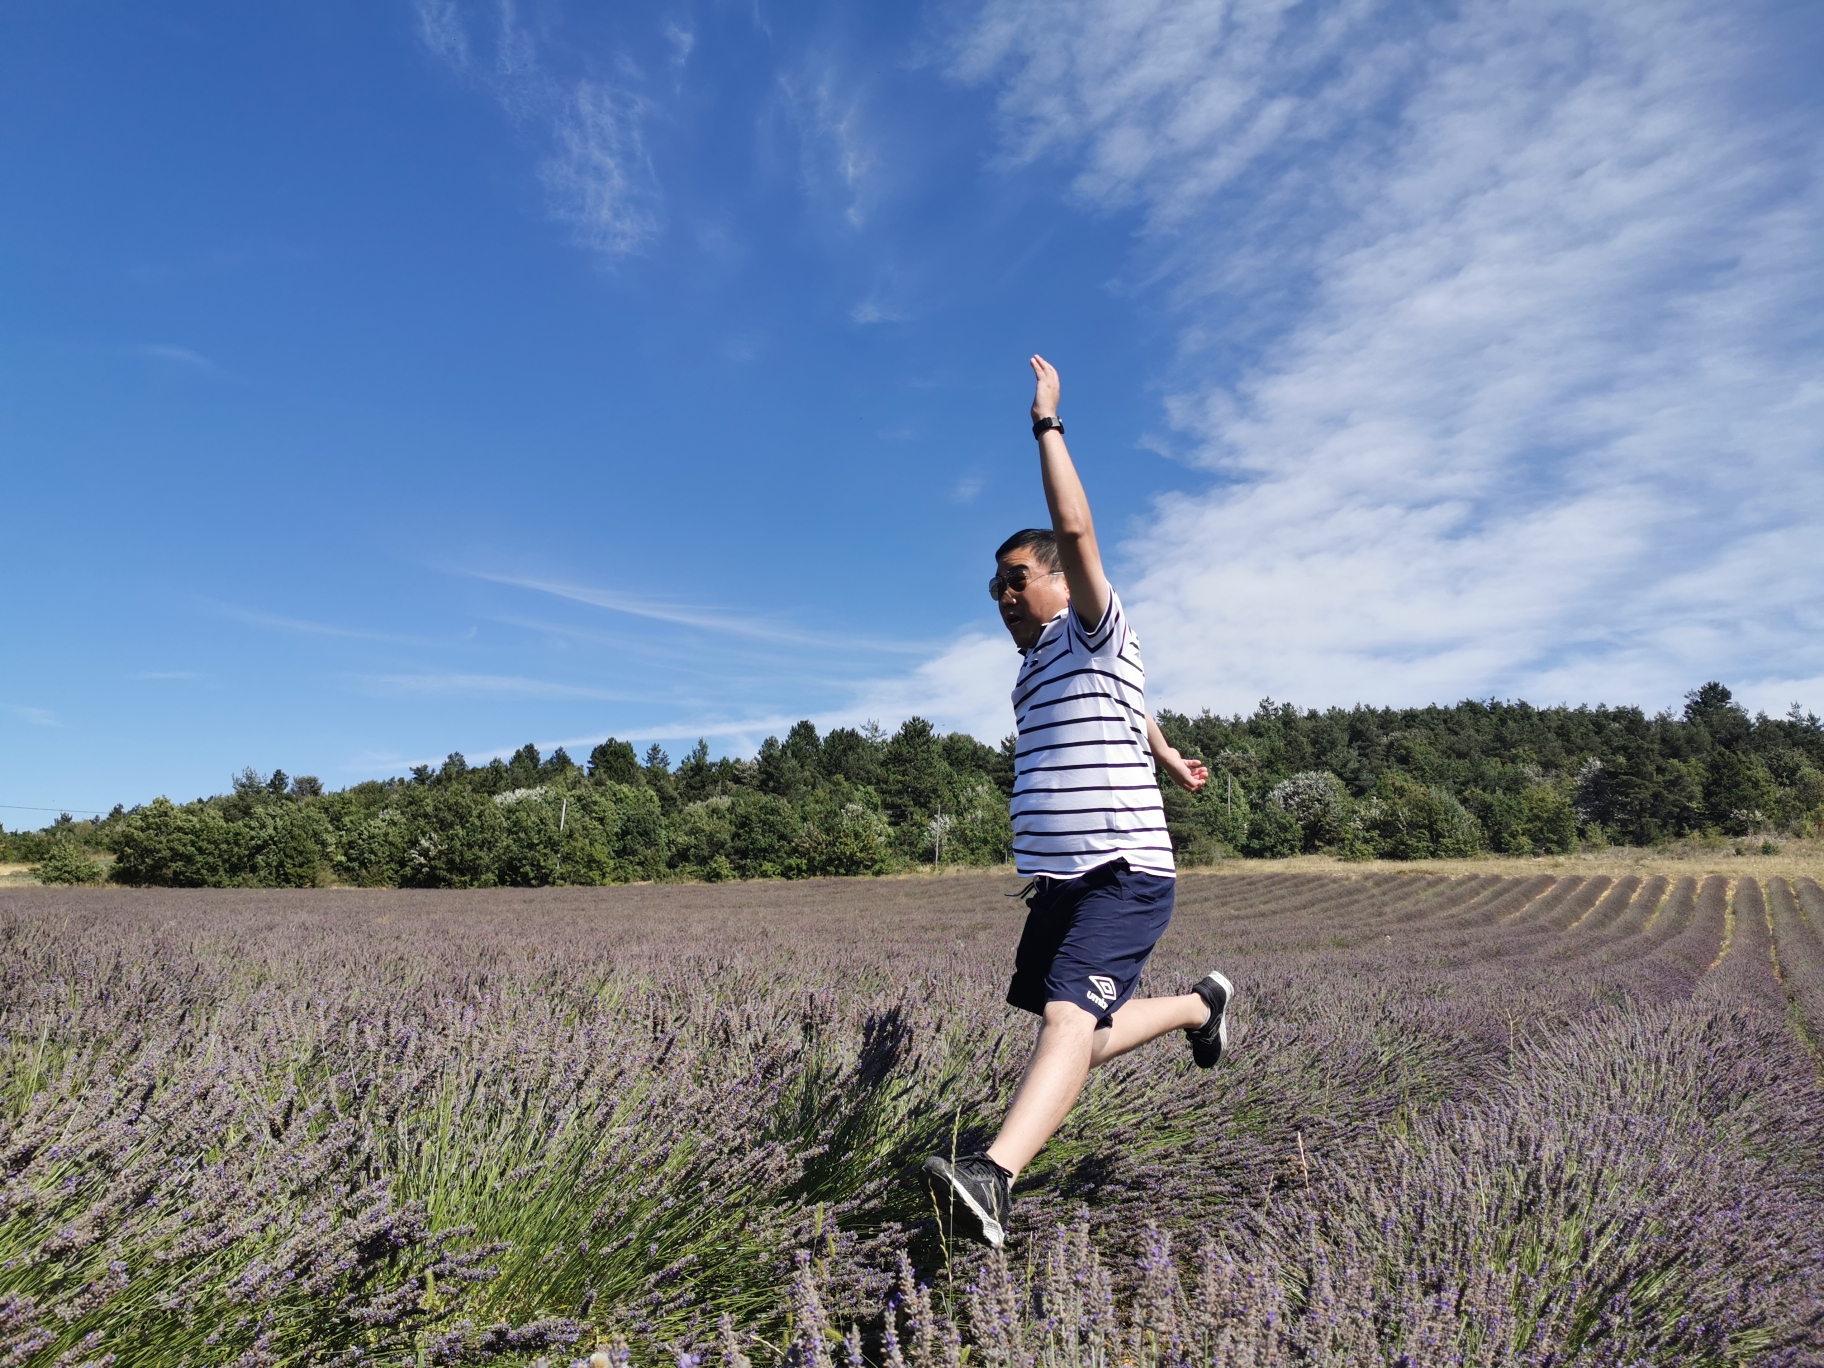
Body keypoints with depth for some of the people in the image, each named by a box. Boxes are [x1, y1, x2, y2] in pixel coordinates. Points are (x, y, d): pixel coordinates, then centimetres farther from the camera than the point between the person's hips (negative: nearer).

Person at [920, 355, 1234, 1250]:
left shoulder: (1097, 637, -4)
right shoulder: (1034, 666, 19)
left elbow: (1076, 531, -20)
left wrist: (1046, 423, -14)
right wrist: (1170, 760, 52)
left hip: (1122, 878, -9)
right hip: (1056, 882, 9)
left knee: (1070, 1020, -27)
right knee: (1079, 1038, 17)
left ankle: (992, 1180, -42)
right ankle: (1200, 1006, 38)